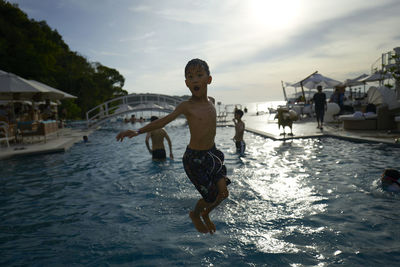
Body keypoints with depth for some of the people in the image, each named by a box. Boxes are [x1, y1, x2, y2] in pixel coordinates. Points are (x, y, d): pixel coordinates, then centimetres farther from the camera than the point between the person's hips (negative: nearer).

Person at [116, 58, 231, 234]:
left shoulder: (211, 101, 4)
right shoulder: (186, 106, -13)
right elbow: (163, 121, -12)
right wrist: (138, 131, -18)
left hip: (212, 154, 6)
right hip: (194, 158, -6)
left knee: (223, 192, 1)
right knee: (211, 196, 0)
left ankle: (206, 214, 33)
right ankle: (195, 215, 35)